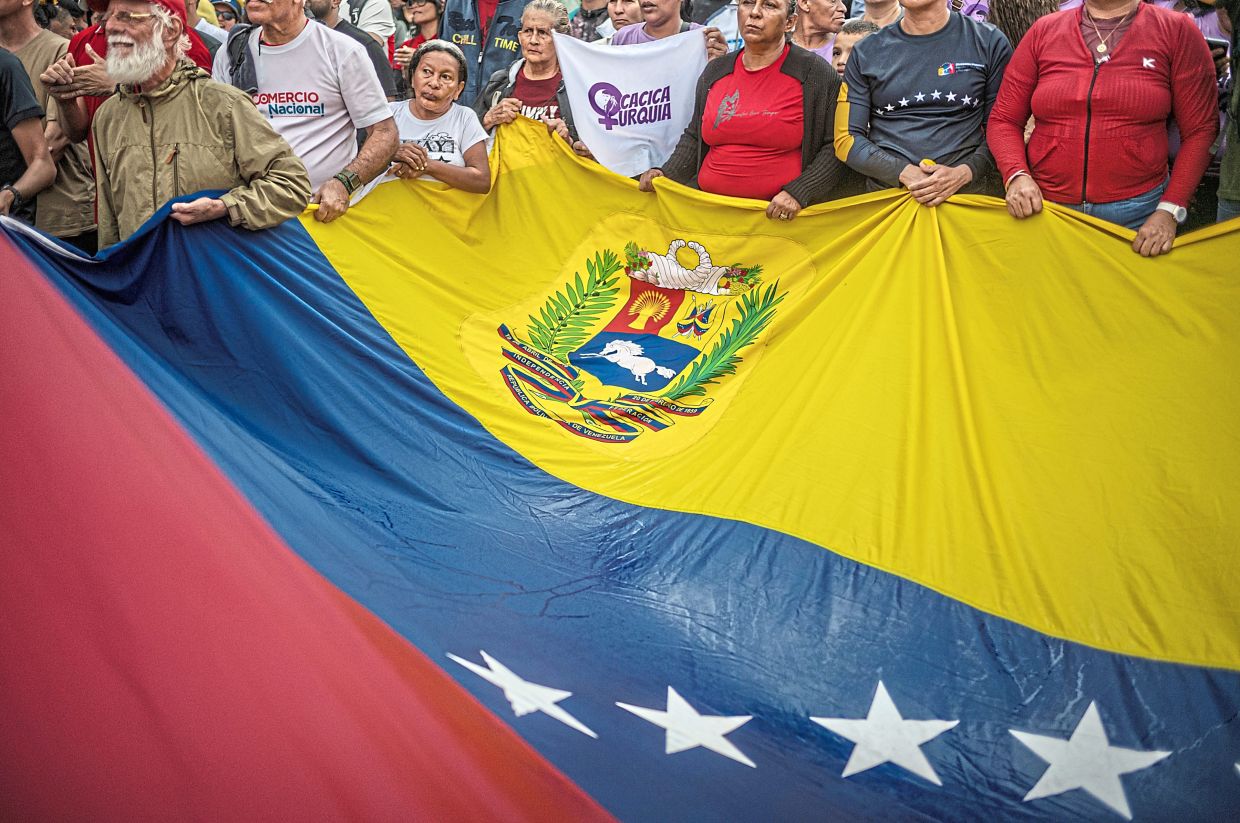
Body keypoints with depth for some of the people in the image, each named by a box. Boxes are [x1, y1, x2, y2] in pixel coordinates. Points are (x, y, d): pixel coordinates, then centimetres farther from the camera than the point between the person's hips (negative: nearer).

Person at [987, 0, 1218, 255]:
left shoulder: (1176, 31, 2)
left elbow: (1200, 130, 0)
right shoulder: (1044, 31, 7)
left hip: (1138, 215, -1)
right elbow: (1003, 120, 7)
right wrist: (1016, 175, -11)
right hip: (1042, 206, 1)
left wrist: (1170, 211, -9)